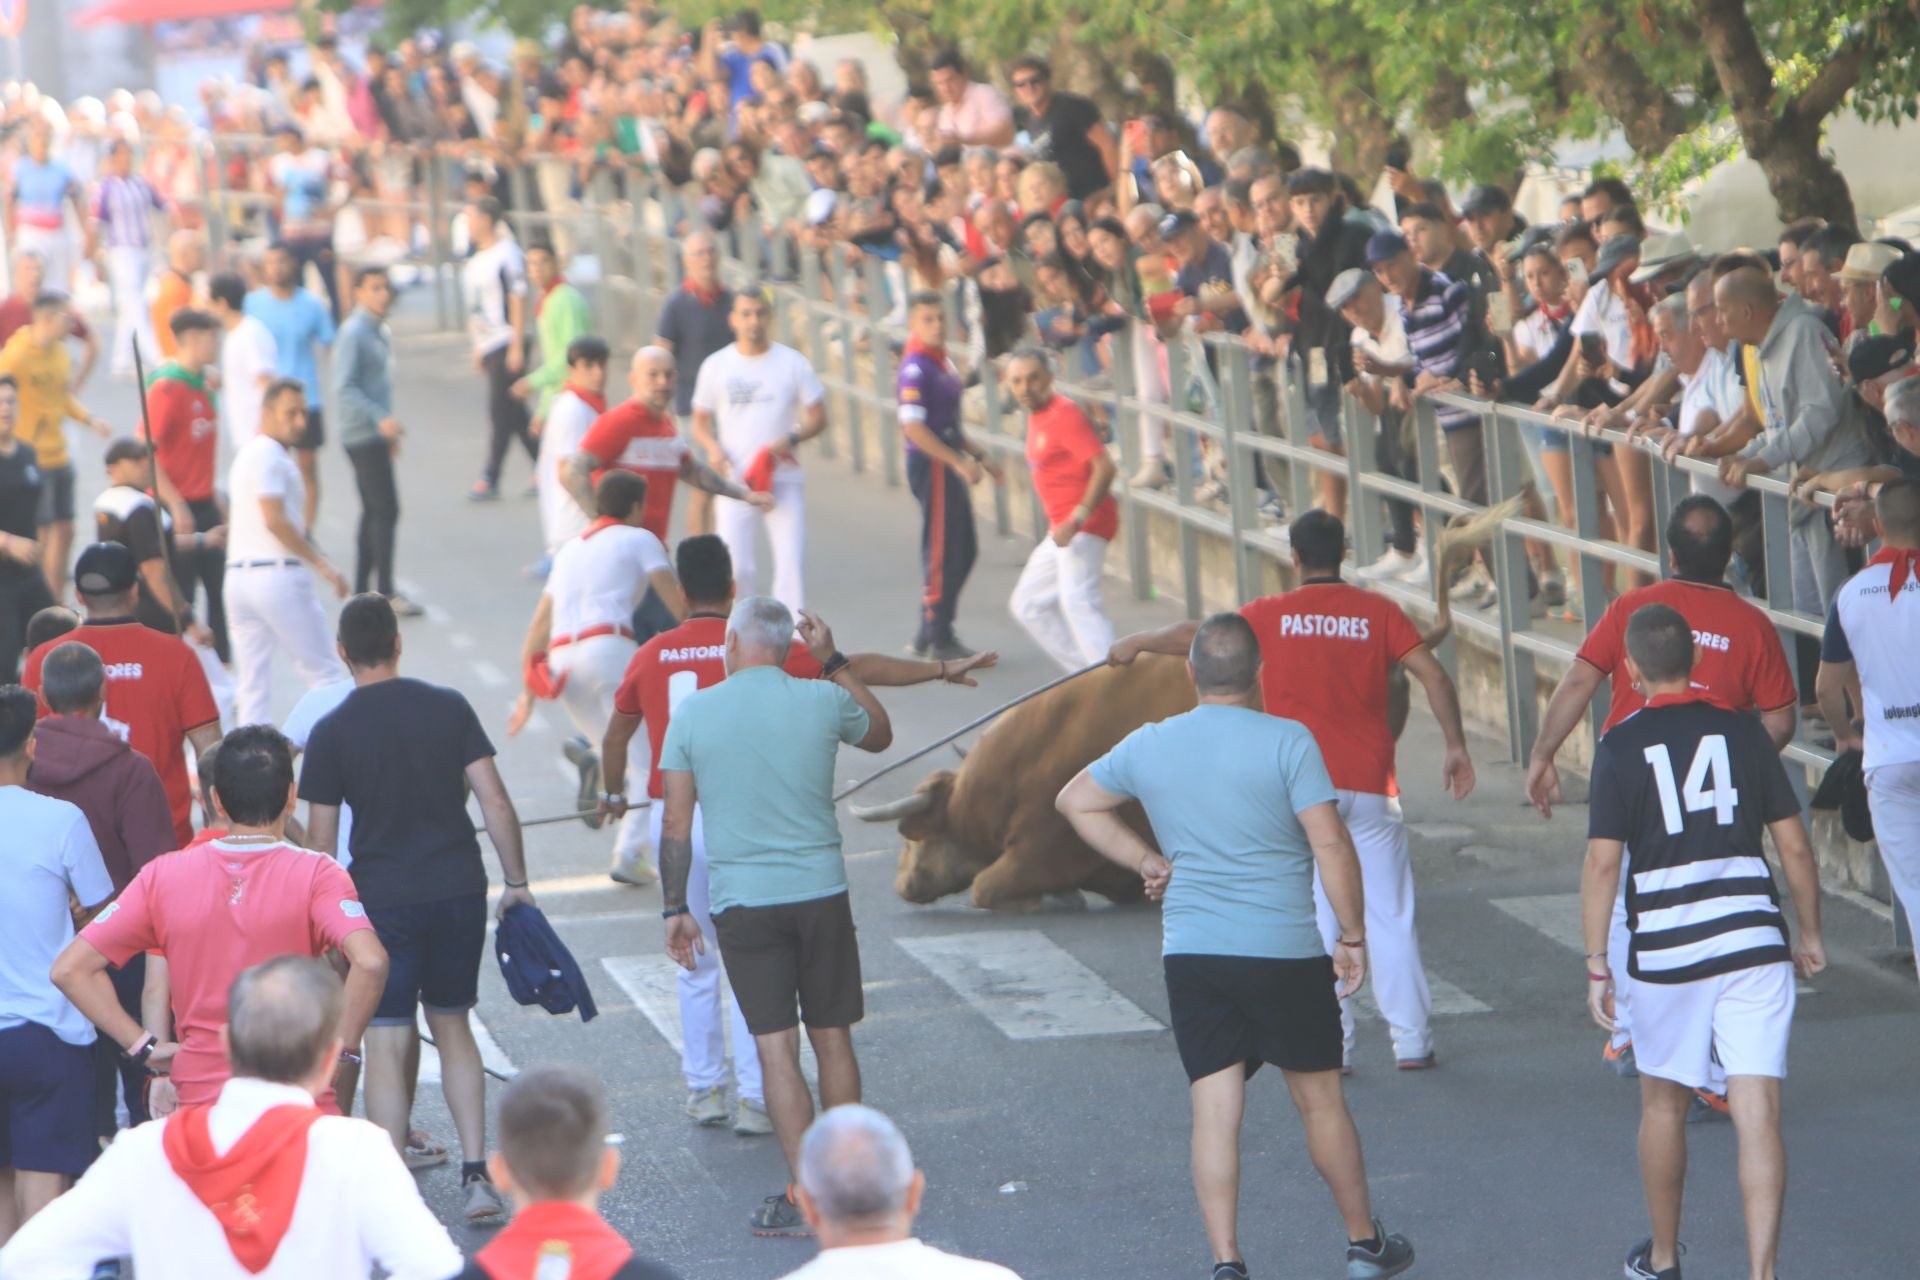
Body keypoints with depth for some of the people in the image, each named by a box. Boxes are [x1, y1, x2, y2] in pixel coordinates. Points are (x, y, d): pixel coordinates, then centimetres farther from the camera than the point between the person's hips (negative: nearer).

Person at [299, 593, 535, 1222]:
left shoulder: (332, 731, -4)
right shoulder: (448, 707, 0)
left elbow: (321, 839, -3)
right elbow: (496, 803, -2)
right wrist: (516, 882, 8)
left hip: (381, 899, -2)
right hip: (459, 889, 2)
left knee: (385, 1044, 2)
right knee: (453, 1027, 17)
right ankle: (477, 1176, 9)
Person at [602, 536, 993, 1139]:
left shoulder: (651, 656, 6)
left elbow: (615, 735, 19)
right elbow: (857, 668, -3)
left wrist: (615, 796, 38)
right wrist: (941, 671, 3)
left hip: (671, 816, 3)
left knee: (694, 961, 16)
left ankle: (703, 1089, 21)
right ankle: (753, 1097, 0)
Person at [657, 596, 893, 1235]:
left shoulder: (692, 713, -2)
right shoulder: (823, 702, 0)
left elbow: (676, 825, 0)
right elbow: (880, 734, 23)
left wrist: (676, 909, 8)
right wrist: (834, 661, 24)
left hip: (742, 901, -1)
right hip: (821, 892, 1)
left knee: (776, 1048, 0)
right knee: (833, 1039, 12)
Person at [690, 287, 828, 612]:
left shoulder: (793, 363, 2)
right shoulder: (716, 366, 4)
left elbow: (818, 417, 4)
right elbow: (700, 421, 11)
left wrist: (791, 439, -16)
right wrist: (712, 448, -11)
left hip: (784, 479, -1)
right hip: (735, 481, 1)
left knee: (792, 559, -7)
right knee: (737, 565, -1)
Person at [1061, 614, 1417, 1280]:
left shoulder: (1148, 746, 5)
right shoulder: (1286, 741, -10)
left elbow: (1076, 801, 20)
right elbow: (1330, 843, -14)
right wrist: (1352, 935, -5)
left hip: (1191, 956, 3)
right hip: (1284, 951, -3)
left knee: (1215, 1111, 3)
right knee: (1320, 1099, 11)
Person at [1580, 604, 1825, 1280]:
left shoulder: (1622, 747, -4)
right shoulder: (1742, 731, 3)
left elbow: (1602, 861, -9)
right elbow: (1794, 844, 5)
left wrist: (1597, 963, -4)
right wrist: (1809, 934, 17)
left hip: (1666, 951, -1)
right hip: (1754, 940, 1)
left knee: (1664, 1103, 18)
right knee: (1758, 1116, -3)